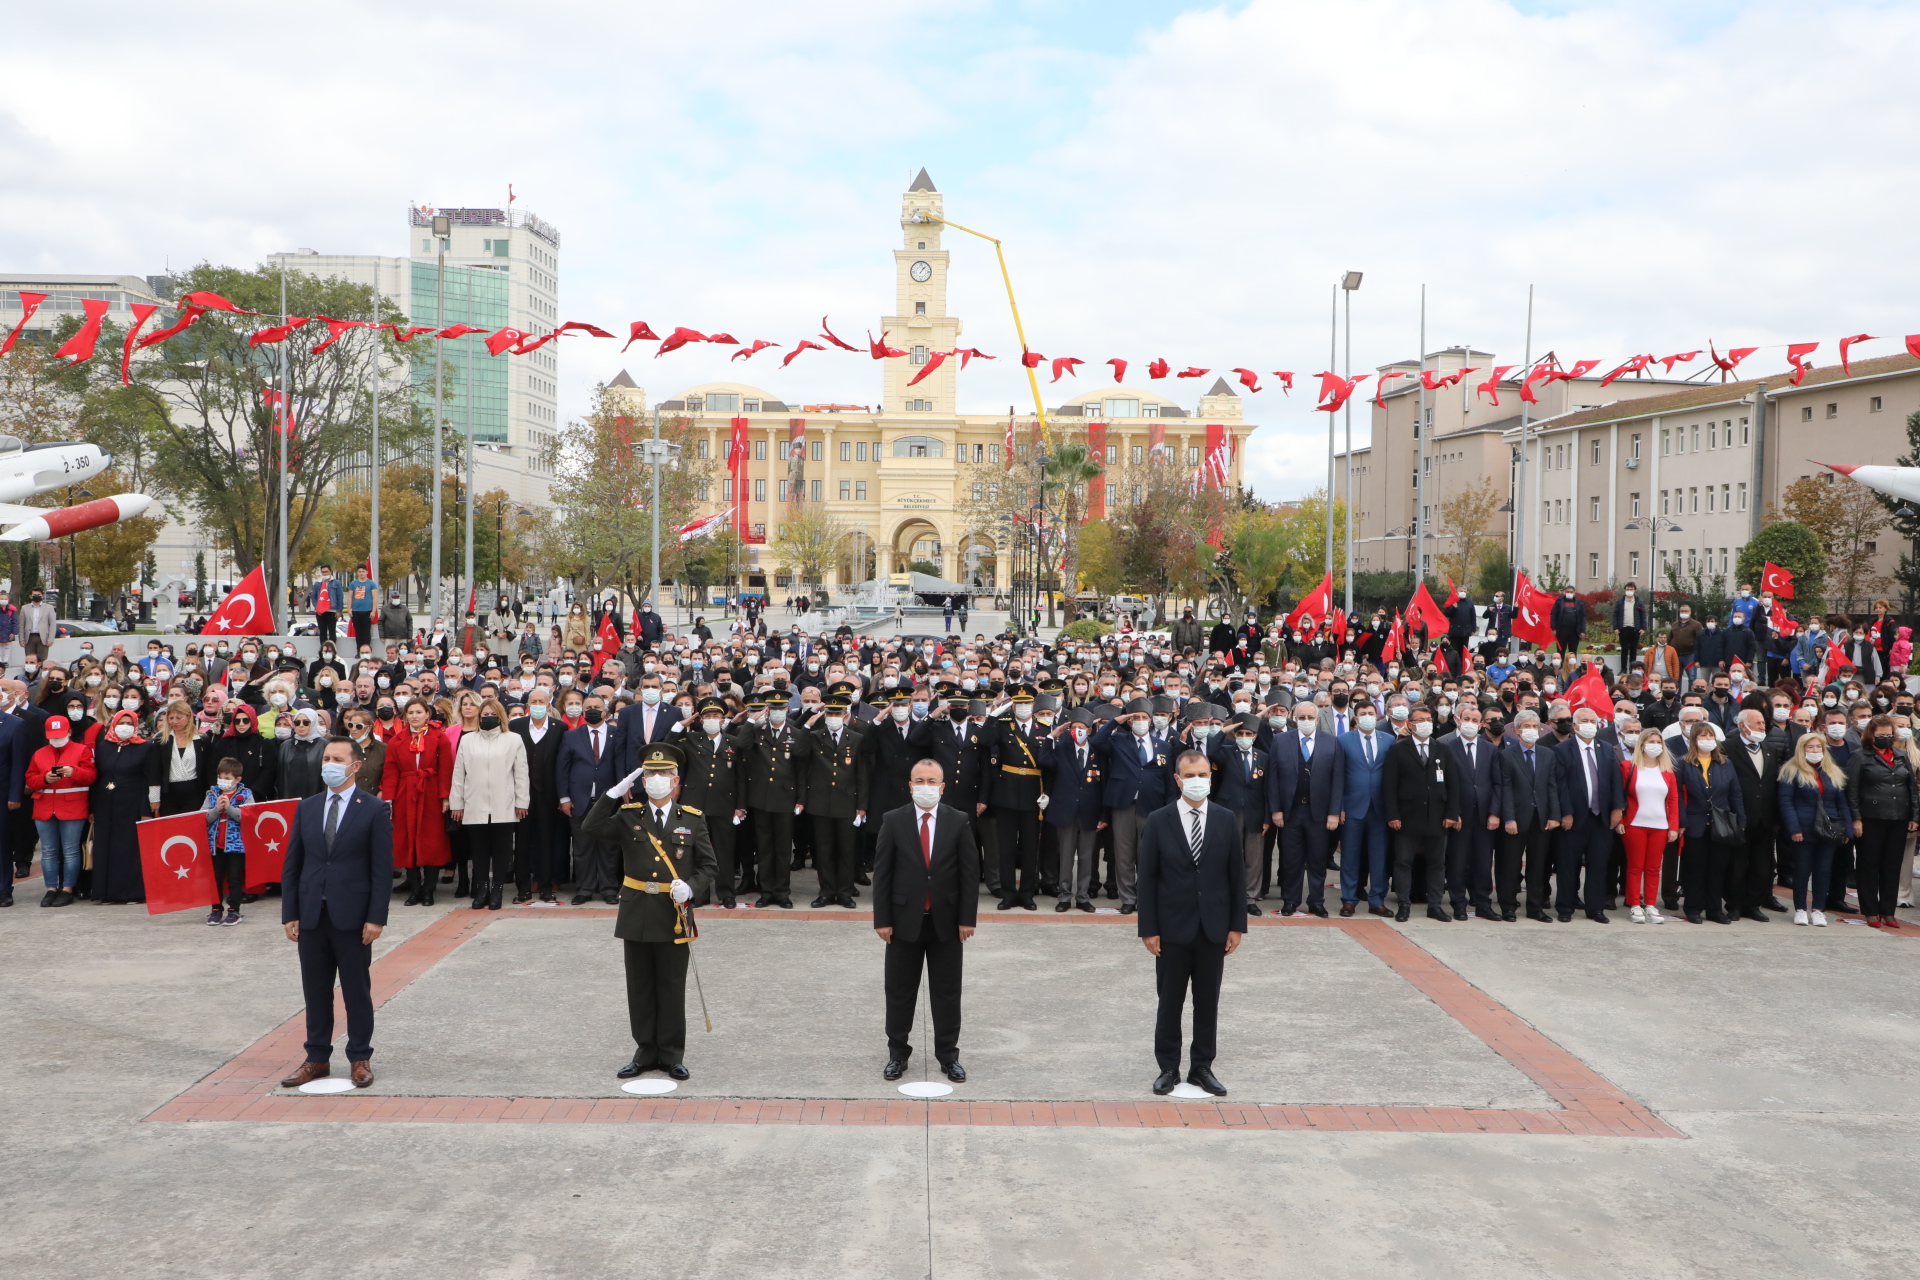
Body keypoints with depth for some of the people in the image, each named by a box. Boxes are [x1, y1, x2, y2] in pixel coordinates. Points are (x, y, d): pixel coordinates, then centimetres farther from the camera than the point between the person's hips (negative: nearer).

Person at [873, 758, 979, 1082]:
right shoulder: (893, 821, -3)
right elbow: (881, 872, -3)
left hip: (946, 921, 0)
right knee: (899, 992, 8)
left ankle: (948, 1056, 20)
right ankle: (897, 1054, 22)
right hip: (905, 920, 0)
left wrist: (967, 918, -6)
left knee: (947, 992, 8)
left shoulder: (958, 822, -2)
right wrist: (882, 919, -8)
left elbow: (970, 872, -1)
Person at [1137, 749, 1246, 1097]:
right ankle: (1168, 1068, 19)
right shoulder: (1158, 822, -4)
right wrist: (1148, 929, -8)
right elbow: (1147, 878, -4)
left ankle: (1202, 1067, 21)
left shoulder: (1226, 820, 1)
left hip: (1213, 928, 2)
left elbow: (1237, 874, 4)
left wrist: (1237, 925, 0)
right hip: (1173, 928, -2)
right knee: (1170, 1002, 7)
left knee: (1208, 1002, 9)